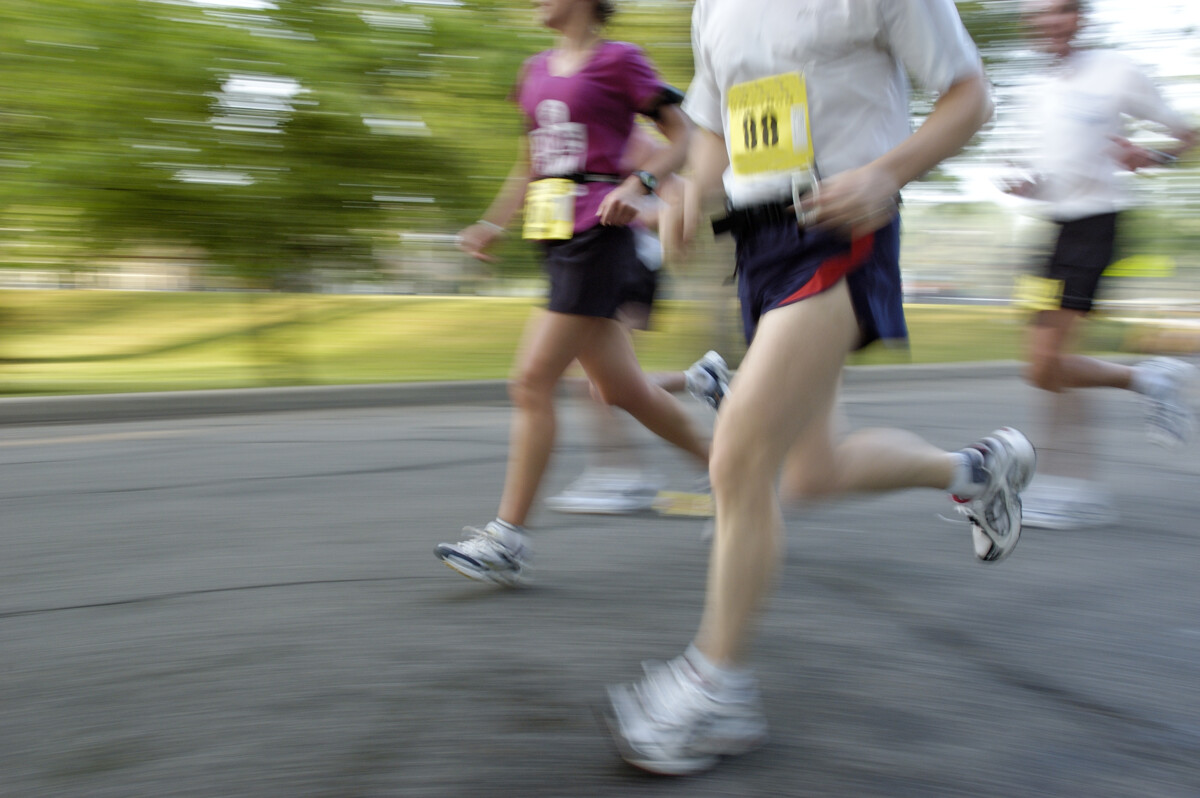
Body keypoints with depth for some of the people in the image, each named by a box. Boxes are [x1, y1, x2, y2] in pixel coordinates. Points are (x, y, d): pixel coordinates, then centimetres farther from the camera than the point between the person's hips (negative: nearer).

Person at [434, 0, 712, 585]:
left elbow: (682, 136, -1)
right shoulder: (537, 70, 19)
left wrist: (638, 184, -17)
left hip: (598, 239, -8)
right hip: (556, 242, 8)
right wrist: (494, 223, 16)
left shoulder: (618, 60, -2)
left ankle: (507, 542, -7)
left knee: (532, 380, -13)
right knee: (621, 389, 11)